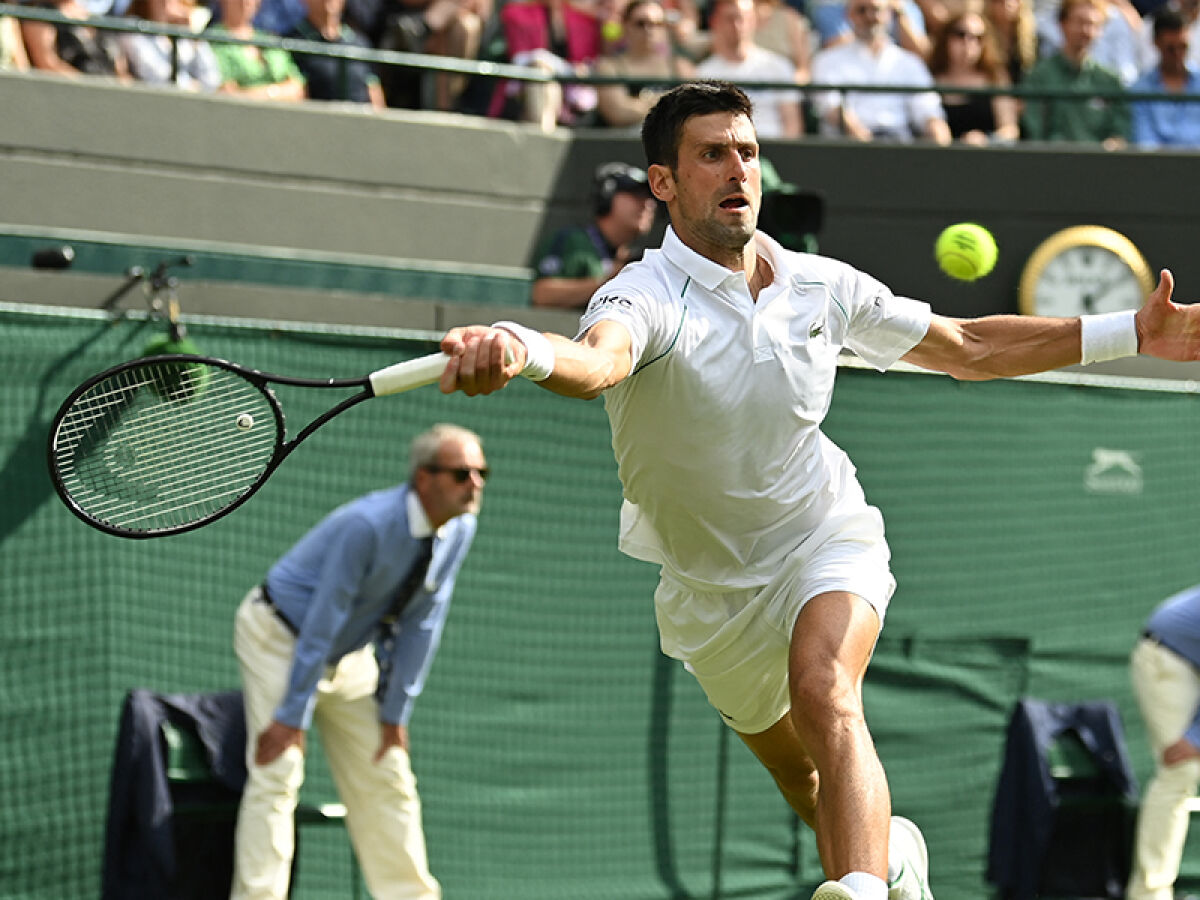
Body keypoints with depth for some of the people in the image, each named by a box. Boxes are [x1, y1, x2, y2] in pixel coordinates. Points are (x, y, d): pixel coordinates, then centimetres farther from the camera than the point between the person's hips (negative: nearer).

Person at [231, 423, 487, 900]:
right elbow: (322, 622, -30)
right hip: (280, 637, -7)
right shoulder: (367, 525, -33)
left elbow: (421, 623, -5)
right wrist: (292, 716, -27)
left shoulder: (459, 529, -11)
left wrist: (395, 712, -4)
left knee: (384, 776, 7)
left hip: (350, 654, 7)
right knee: (277, 773, -16)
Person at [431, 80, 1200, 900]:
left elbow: (967, 348, 4)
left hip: (826, 540, 0)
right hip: (710, 586, 0)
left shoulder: (822, 287, -12)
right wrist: (523, 352, -79)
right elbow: (598, 358, -53)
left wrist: (1131, 334, -1)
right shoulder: (647, 297, -26)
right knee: (795, 768, 21)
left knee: (822, 689, -32)